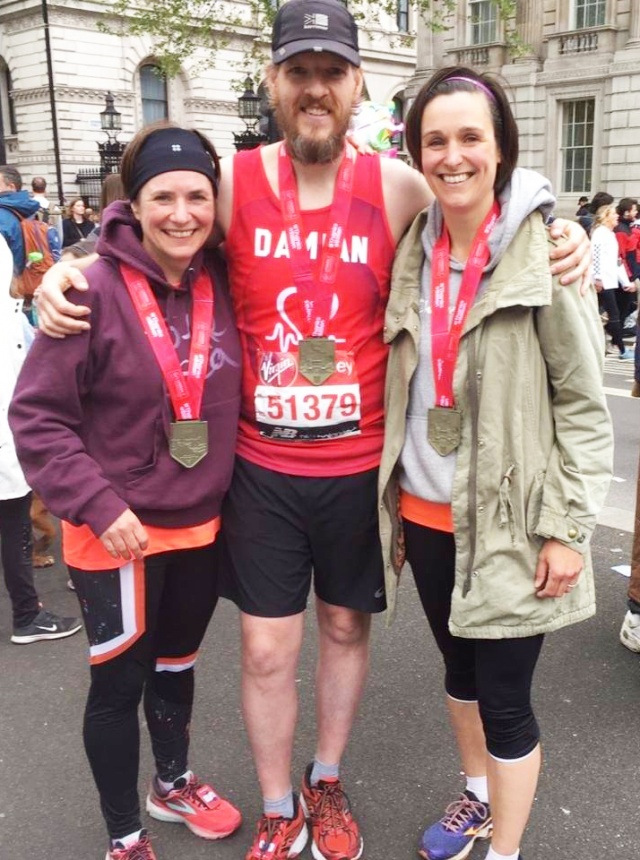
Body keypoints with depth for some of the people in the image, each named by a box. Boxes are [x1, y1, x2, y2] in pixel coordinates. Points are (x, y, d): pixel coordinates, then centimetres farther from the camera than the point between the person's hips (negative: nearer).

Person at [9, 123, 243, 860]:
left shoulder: (223, 283, -3)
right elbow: (36, 417, -14)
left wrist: (233, 488, 6)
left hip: (203, 523, 5)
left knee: (177, 663, 23)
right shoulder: (95, 293, -18)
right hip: (118, 532, -5)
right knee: (120, 682, 10)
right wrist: (96, 505, -20)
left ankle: (174, 784, 49)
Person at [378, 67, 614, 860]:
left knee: (504, 697, 7)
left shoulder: (546, 250, -12)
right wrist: (395, 487, 9)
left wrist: (568, 527, -12)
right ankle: (478, 796, 48)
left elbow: (584, 401, -10)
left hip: (508, 522, -5)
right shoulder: (415, 250, 3)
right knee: (459, 668, 23)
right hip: (425, 514, 6)